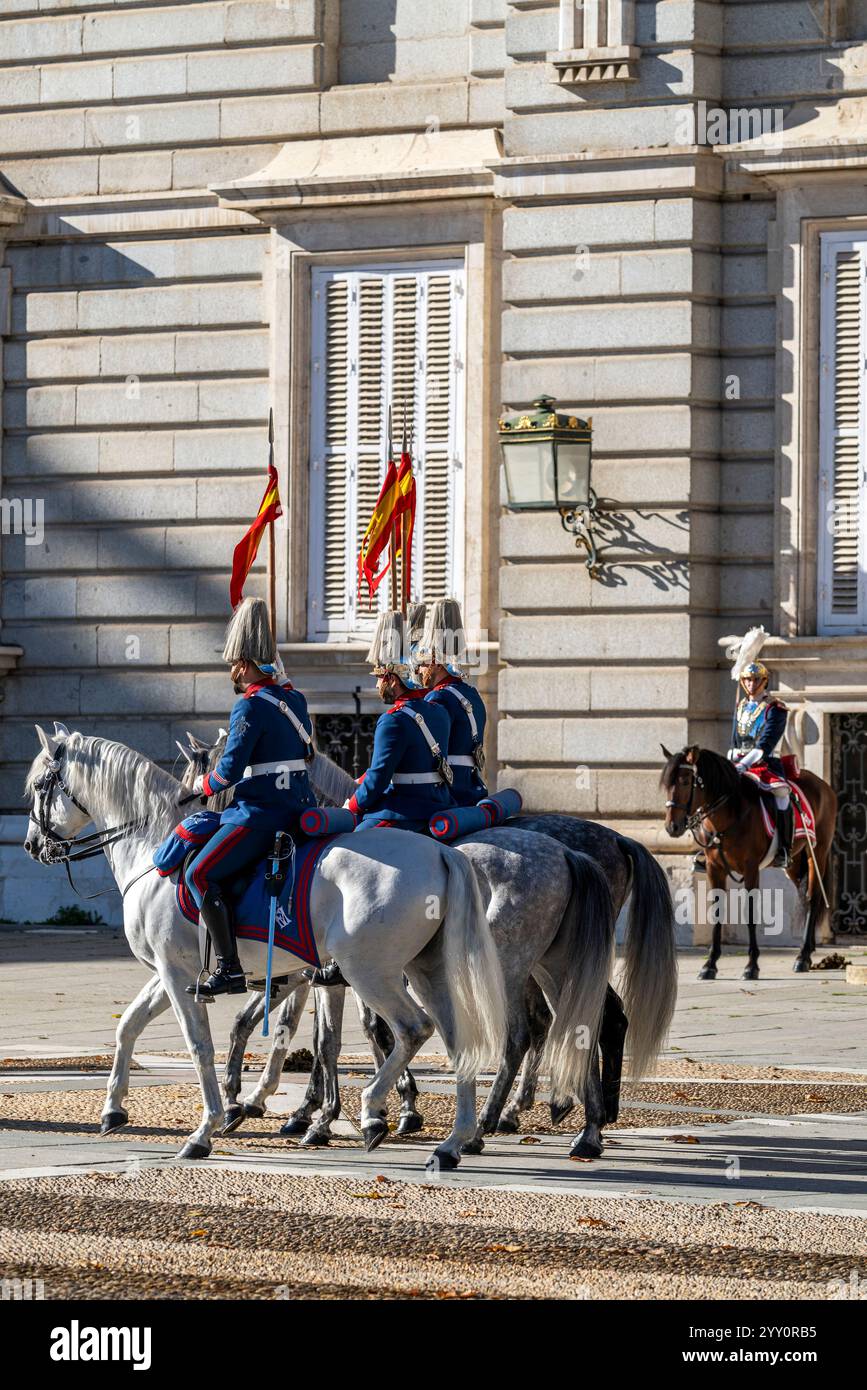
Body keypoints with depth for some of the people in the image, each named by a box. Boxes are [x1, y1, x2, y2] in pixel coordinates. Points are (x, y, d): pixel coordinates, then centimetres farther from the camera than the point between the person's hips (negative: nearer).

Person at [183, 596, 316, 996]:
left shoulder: (250, 706, -14)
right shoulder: (295, 699, 13)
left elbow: (230, 771, -18)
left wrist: (204, 784, 2)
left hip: (263, 812, -10)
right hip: (300, 806, 10)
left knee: (201, 875, -9)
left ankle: (229, 969, -19)